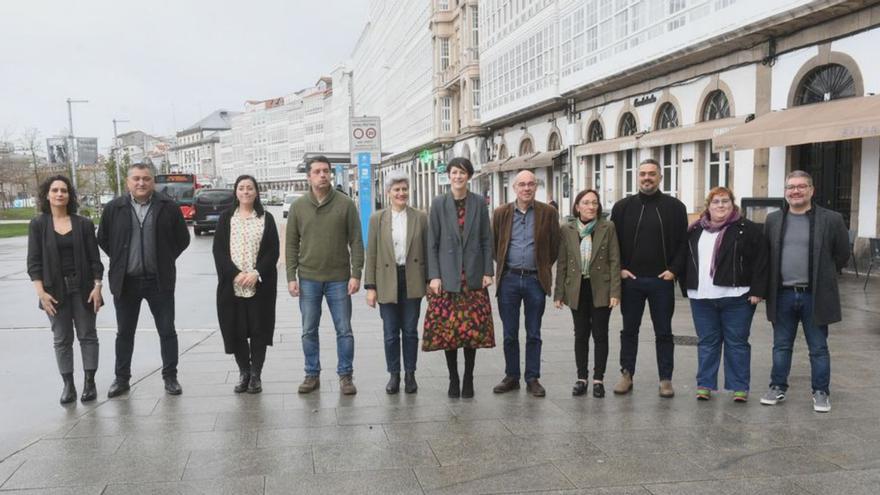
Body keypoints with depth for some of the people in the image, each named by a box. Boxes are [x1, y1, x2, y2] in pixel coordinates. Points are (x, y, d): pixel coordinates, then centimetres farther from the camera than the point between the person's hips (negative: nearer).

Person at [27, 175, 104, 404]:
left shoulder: (83, 224, 1)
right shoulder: (38, 224, 1)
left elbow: (94, 258, 1)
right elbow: (34, 261, -2)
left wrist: (97, 286, -7)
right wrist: (41, 292, -11)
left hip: (82, 287, 0)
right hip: (55, 290, 0)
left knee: (87, 335, 4)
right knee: (62, 339, 7)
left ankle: (89, 382, 12)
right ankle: (68, 385, 15)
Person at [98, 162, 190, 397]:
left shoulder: (168, 207, -2)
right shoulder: (114, 208, 1)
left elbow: (182, 238, 6)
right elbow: (103, 239, 12)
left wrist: (166, 260, 3)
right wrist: (120, 261, 8)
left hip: (159, 281, -1)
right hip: (125, 281, 1)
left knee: (167, 331, 5)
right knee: (124, 333, 12)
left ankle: (170, 377, 17)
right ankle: (122, 378, 25)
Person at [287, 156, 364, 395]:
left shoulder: (345, 204, -2)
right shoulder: (298, 206, 4)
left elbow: (356, 241, -2)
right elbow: (291, 244, 6)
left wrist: (356, 274, -9)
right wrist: (291, 277, -1)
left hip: (339, 279, -2)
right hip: (308, 279, 2)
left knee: (344, 330, 5)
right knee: (309, 331, 9)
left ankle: (345, 376, 17)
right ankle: (312, 375, 23)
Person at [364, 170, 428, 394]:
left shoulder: (420, 217, 4)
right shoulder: (377, 218, 3)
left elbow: (427, 250, 5)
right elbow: (371, 254, 2)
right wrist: (370, 287, -2)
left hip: (412, 282, 0)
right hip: (387, 282, 0)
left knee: (410, 331, 8)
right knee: (390, 333, 7)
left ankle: (410, 374, 20)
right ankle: (394, 374, 21)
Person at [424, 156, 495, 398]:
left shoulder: (479, 203, 5)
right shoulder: (438, 204, 2)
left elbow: (486, 240, 6)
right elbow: (432, 243, 1)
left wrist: (488, 271, -1)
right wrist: (434, 276, -5)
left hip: (473, 277, 1)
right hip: (447, 276, -1)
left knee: (473, 328, 3)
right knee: (447, 330, 2)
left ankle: (468, 379, 16)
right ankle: (453, 380, 16)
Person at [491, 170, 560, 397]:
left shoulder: (548, 212, -1)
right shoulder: (501, 213, 3)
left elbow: (555, 246, 6)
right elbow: (493, 244, 13)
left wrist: (544, 268, 7)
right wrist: (502, 266, 11)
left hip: (536, 280, -1)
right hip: (509, 279, 1)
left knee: (534, 334, 7)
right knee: (509, 333, 8)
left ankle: (533, 379, 17)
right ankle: (511, 377, 20)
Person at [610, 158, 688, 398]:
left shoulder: (675, 207, 1)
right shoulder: (623, 207, 4)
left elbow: (683, 242, 2)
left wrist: (674, 269, -8)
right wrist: (619, 268, -3)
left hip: (662, 280, -1)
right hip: (630, 280, 1)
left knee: (663, 332, 8)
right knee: (629, 330, 10)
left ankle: (666, 379, 17)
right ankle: (626, 375, 21)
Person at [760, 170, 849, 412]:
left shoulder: (831, 219, -4)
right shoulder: (773, 220, 5)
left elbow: (842, 254, 5)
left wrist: (823, 277, 8)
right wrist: (775, 279, 10)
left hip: (815, 295, -2)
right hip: (782, 294, 3)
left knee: (818, 348, 8)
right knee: (781, 346, 12)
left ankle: (821, 392, 20)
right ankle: (778, 387, 24)